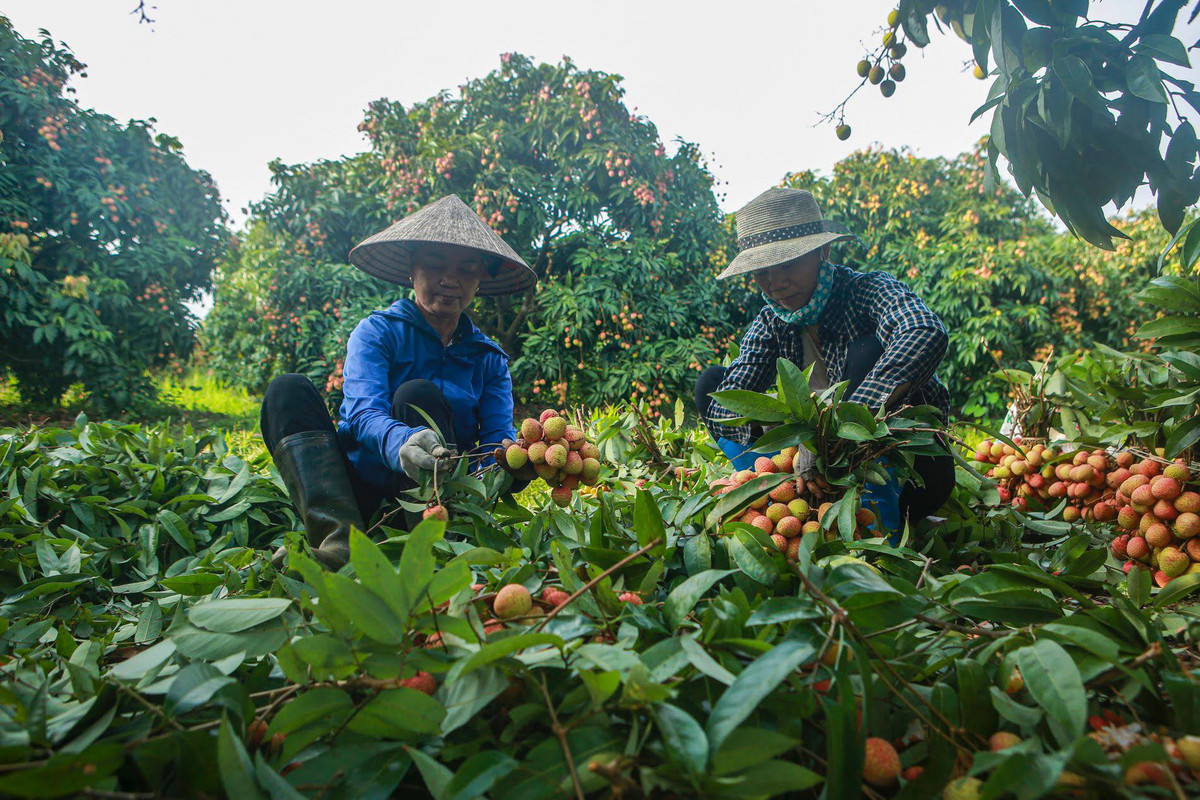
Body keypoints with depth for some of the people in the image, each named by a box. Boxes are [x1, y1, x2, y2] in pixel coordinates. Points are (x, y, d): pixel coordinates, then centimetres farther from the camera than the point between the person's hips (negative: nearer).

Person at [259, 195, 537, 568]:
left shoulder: (489, 359, 9)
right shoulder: (377, 332, 1)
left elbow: (499, 435, -5)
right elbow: (364, 414, -18)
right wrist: (401, 442, -42)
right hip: (360, 491, 0)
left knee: (417, 395, -23)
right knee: (288, 390, -20)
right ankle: (338, 538, -40)